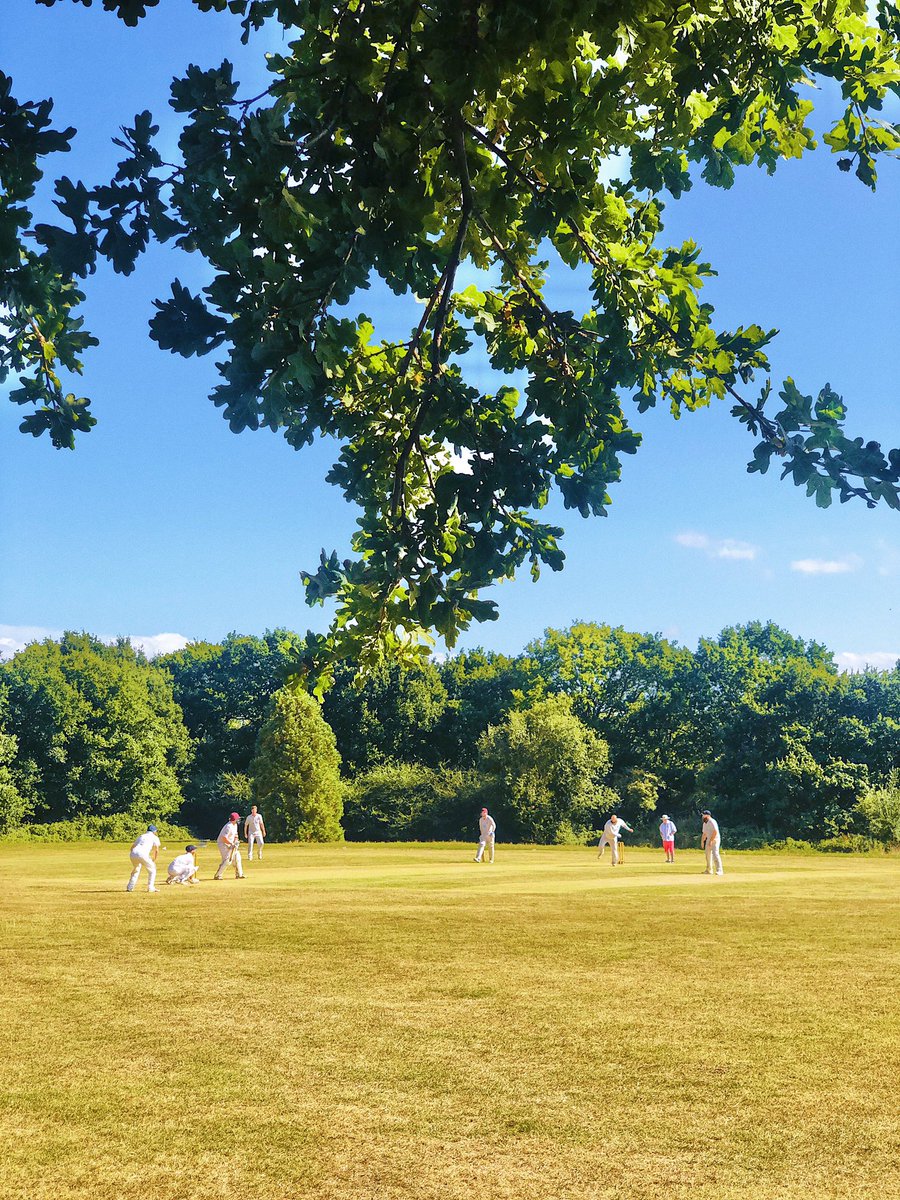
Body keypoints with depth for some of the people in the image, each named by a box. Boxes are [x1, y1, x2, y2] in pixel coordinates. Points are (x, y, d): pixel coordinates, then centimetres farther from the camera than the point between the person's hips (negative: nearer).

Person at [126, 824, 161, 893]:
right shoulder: (154, 837, 18)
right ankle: (150, 888, 6)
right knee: (152, 870, 13)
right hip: (143, 854, -5)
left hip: (133, 853, 5)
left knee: (135, 870, 29)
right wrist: (154, 860, 18)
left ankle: (130, 888, 26)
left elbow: (132, 847, 27)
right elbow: (157, 850, 7)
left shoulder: (141, 836, 32)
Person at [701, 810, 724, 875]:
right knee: (708, 855, 14)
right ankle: (709, 870, 26)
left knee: (715, 854, -20)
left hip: (715, 840, -10)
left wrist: (711, 841, -26)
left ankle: (719, 870, -21)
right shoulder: (704, 823, 13)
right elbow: (704, 833, 21)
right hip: (708, 840, 10)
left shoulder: (712, 822, -17)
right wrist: (702, 841, 14)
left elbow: (715, 832, -25)